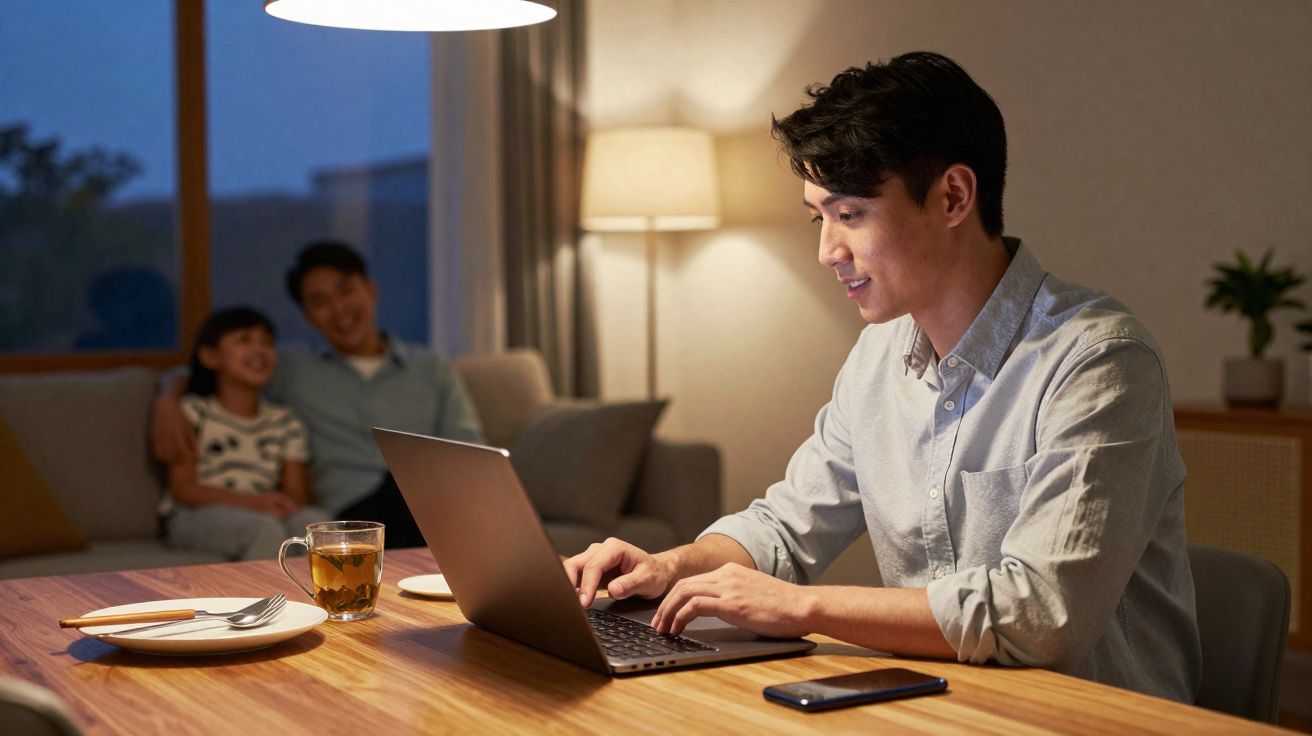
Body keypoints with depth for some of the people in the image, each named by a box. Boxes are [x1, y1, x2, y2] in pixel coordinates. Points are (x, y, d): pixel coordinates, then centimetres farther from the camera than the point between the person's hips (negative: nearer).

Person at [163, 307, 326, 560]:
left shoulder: (284, 423, 16)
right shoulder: (193, 411, 4)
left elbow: (297, 495, 9)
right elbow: (183, 489, -6)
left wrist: (284, 504, -18)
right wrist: (254, 502, -19)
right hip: (195, 518, -4)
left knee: (314, 519, -29)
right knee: (266, 529, -35)